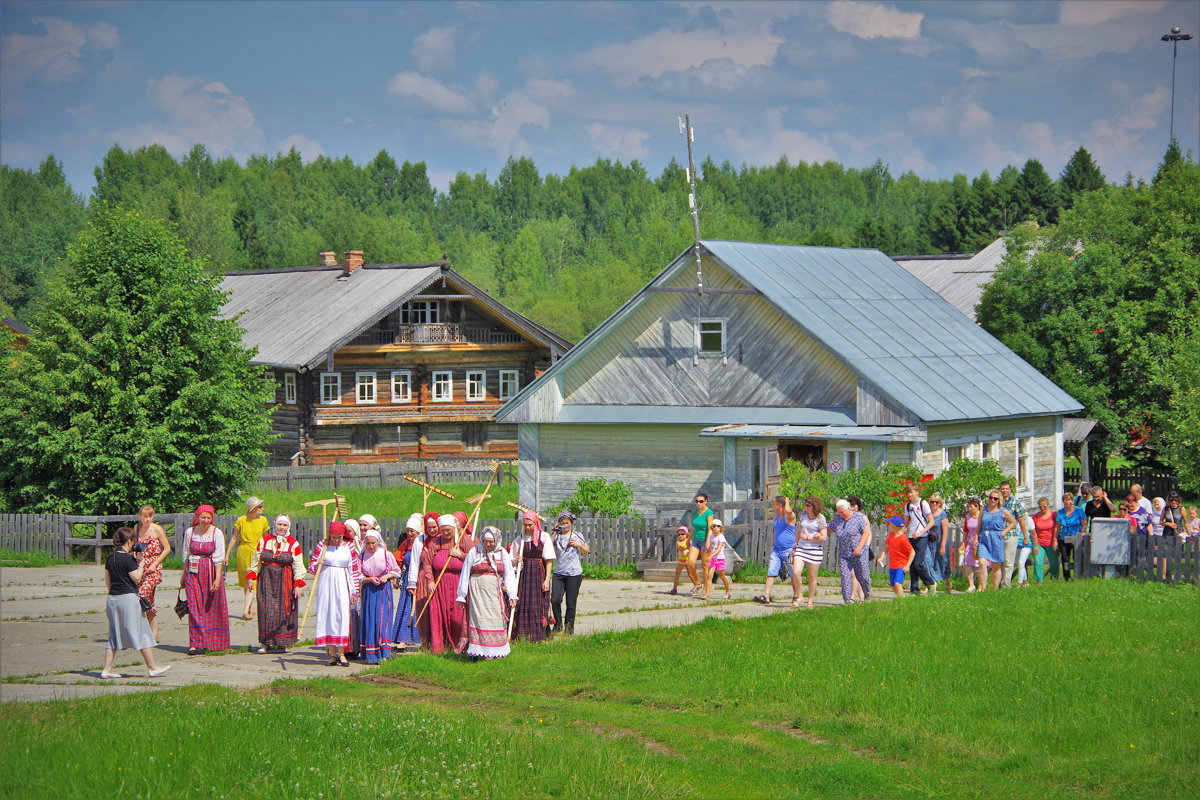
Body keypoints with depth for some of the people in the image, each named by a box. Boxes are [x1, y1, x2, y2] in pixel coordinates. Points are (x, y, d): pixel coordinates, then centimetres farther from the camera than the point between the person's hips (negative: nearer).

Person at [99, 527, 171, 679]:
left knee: (114, 634, 11)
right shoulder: (128, 558, -13)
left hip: (113, 598, 7)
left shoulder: (110, 559, 8)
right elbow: (137, 578, -13)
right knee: (141, 632, 1)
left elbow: (107, 582, 13)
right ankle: (152, 667, 6)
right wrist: (142, 563, -2)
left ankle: (107, 669, 7)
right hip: (128, 597, -7)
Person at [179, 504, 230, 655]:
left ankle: (213, 642, 10)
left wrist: (218, 578, -16)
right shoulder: (190, 532, 5)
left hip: (211, 572, -2)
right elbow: (186, 556, 14)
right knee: (195, 607, -5)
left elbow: (218, 557, -9)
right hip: (193, 573, 2)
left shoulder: (216, 533, -4)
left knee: (212, 607, 1)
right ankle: (195, 643, -7)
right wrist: (183, 575, 15)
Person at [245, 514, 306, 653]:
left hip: (285, 581, -1)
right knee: (266, 610, -4)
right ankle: (266, 642, 1)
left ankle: (281, 643, 5)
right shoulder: (265, 541, 8)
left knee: (283, 611, -2)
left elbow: (298, 566, -1)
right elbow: (256, 560, 13)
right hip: (266, 579, 1)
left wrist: (298, 584, -9)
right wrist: (250, 577, 6)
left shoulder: (293, 544, 2)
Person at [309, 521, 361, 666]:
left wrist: (354, 591, 6)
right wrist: (317, 564, -15)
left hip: (342, 585, 0)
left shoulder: (349, 546, 3)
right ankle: (332, 653, 2)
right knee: (327, 615, -2)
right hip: (326, 584, 0)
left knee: (342, 615, -9)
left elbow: (355, 569, 8)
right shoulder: (322, 545, 3)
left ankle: (341, 653, -6)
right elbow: (311, 567, 8)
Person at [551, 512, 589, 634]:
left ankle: (569, 628, 15)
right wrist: (554, 533, -4)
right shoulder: (557, 536, 9)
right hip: (558, 573, 1)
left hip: (574, 574, -1)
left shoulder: (577, 536, 7)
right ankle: (558, 625, 11)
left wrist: (579, 545, -8)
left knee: (571, 603, 1)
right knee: (555, 600, -9)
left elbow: (586, 552, 13)